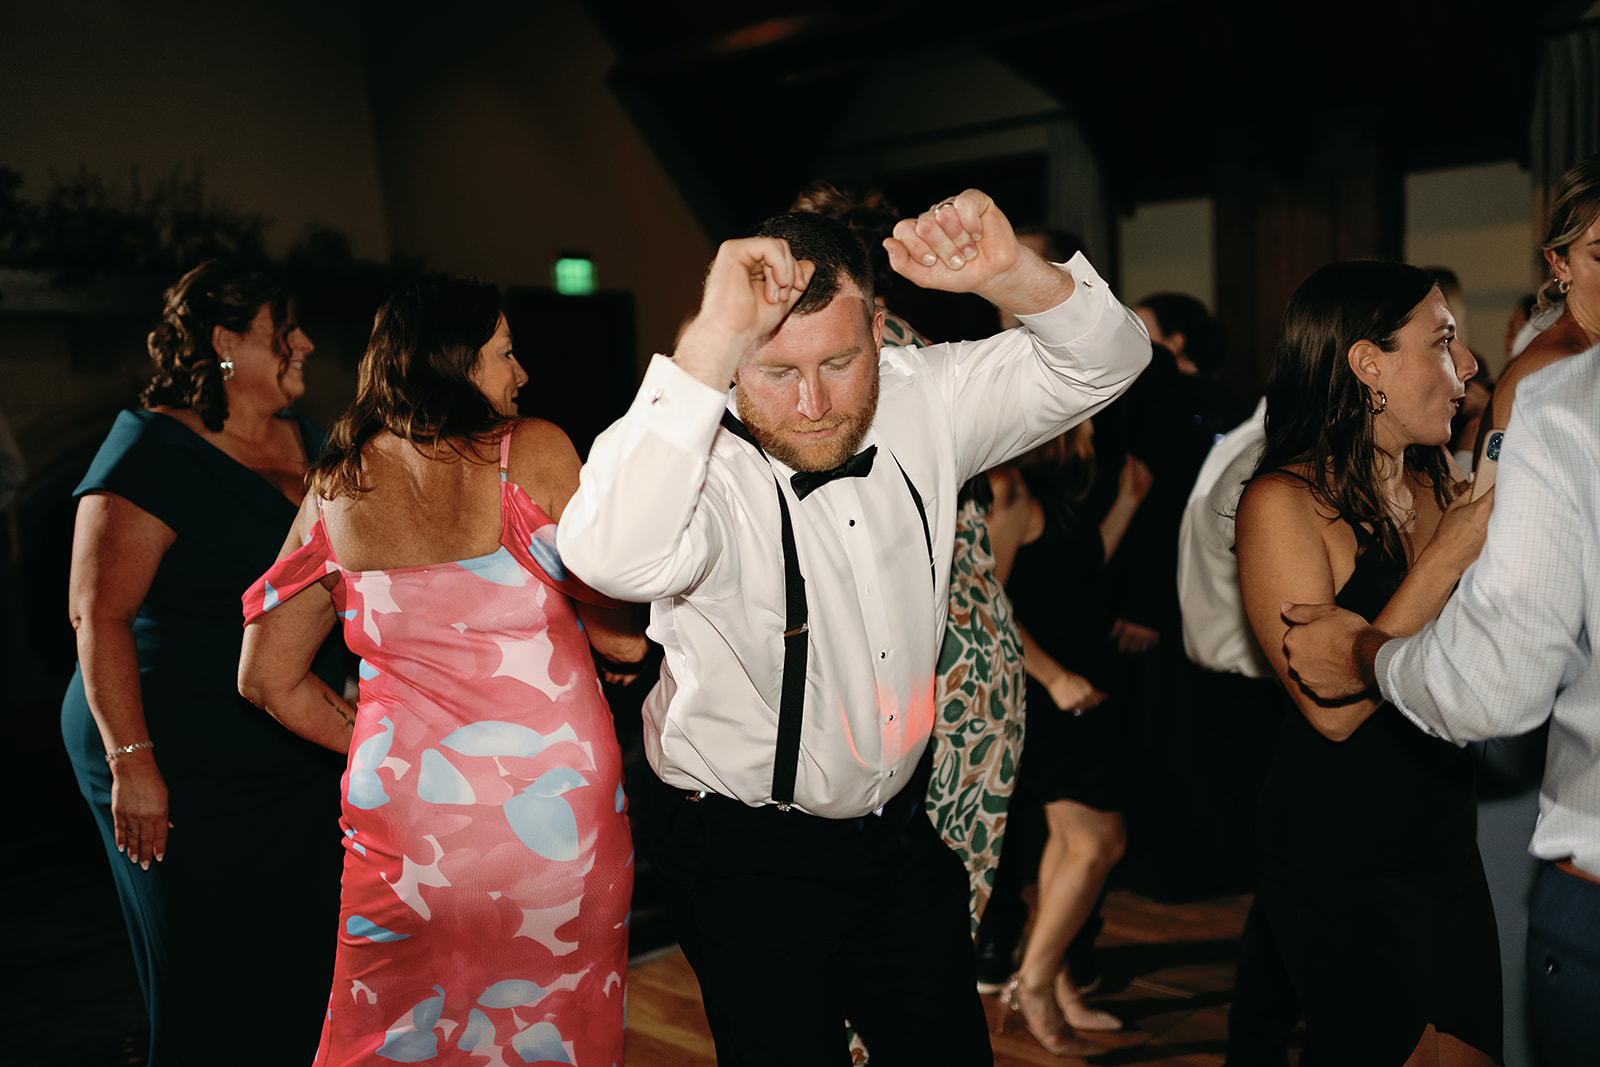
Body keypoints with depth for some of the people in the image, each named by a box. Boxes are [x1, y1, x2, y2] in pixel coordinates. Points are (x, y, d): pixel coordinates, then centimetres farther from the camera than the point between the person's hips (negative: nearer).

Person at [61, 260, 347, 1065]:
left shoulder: (305, 441, 11)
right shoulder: (154, 449, -12)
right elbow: (99, 614, -17)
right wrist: (131, 763, -21)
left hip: (303, 763, 7)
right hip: (187, 773, -7)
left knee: (312, 976, 11)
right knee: (213, 998, 5)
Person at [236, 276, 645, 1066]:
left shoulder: (335, 488, 5)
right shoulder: (533, 451, -7)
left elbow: (268, 679, 11)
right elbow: (619, 629, -6)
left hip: (407, 808, 3)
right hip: (555, 790, -2)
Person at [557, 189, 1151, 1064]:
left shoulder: (921, 405, -7)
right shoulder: (694, 452, -24)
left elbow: (1103, 361, -5)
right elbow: (616, 557, -46)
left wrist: (1013, 276, -26)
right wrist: (714, 334, -46)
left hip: (902, 831, 5)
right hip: (749, 859, -5)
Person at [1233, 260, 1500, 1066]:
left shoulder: (1443, 483, 5)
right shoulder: (1283, 502, -14)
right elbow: (1333, 707, -21)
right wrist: (1449, 554, -20)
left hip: (1447, 840, 7)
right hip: (1340, 861, -6)